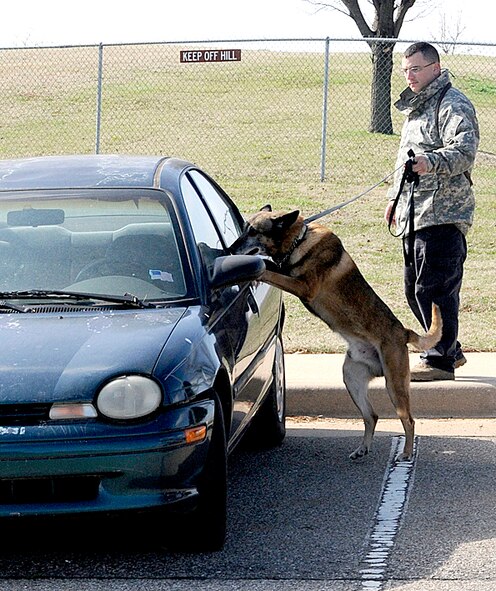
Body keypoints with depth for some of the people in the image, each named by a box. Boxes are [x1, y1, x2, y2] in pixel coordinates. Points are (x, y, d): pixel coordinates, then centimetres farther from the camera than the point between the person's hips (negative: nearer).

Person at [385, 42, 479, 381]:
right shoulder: (417, 107, 23)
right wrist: (395, 198, 31)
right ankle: (450, 350, 25)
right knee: (416, 289, 14)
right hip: (415, 216, 10)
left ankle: (441, 360, -5)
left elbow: (465, 151, -25)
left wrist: (431, 161, -42)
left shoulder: (453, 105, -9)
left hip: (442, 215, -10)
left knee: (434, 288, -11)